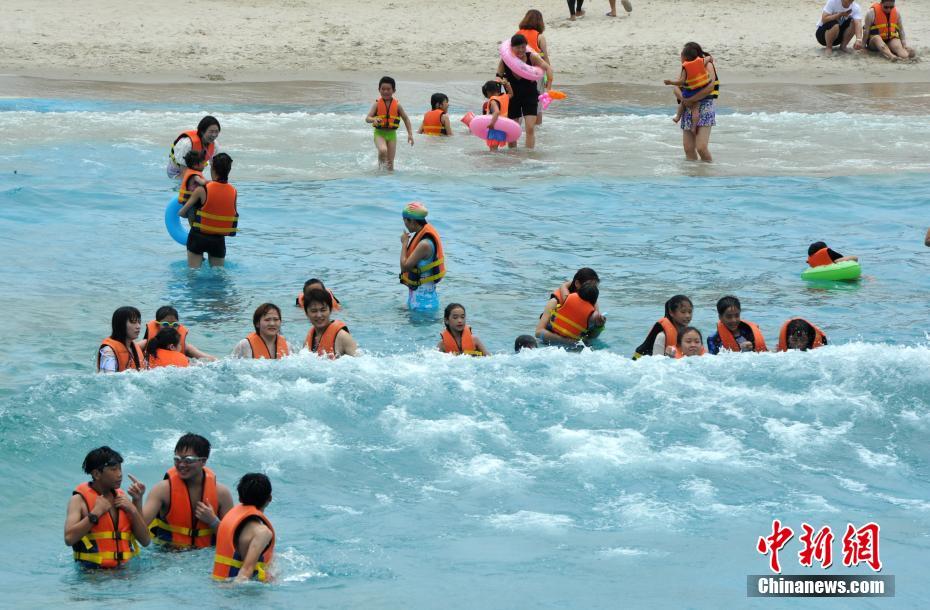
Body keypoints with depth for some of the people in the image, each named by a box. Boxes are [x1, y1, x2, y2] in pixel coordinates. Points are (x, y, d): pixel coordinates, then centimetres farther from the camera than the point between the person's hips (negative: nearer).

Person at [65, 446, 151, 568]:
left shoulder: (122, 498, 14)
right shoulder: (79, 500, -3)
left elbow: (145, 541, 13)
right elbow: (69, 539, -19)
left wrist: (133, 511, 0)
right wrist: (96, 513, -14)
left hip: (124, 570, 4)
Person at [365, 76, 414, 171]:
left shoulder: (397, 105, -1)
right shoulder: (377, 104, -6)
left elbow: (406, 119, 10)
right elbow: (367, 118, -14)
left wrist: (410, 134, 4)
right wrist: (374, 119, -37)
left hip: (392, 134, 2)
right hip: (379, 133, -2)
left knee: (390, 162, 2)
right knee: (383, 150, -30)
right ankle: (381, 164, -2)